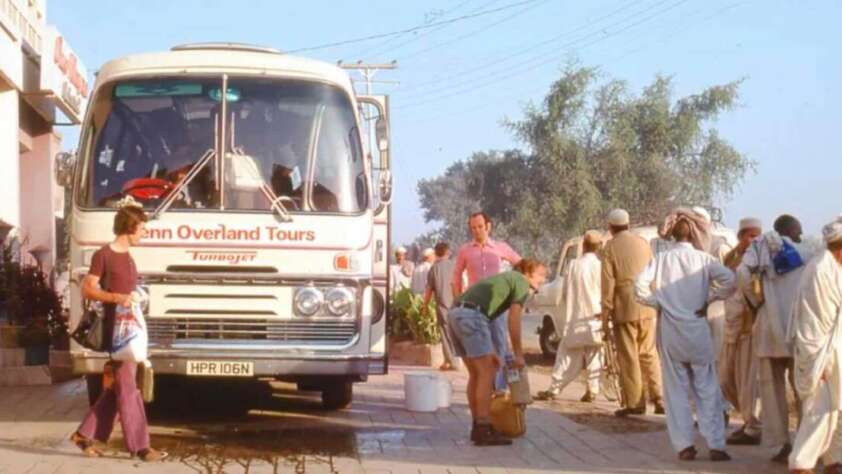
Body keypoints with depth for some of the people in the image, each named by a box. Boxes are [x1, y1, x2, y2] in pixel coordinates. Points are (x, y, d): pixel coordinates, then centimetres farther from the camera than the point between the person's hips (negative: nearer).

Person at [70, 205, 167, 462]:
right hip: (116, 328, -9)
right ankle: (139, 446, -5)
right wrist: (115, 298, -24)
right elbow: (87, 289, -13)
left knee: (117, 388, 11)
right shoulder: (103, 255, -10)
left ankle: (85, 434, 18)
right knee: (128, 388, -7)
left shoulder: (127, 257, 16)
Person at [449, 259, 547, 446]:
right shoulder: (521, 283, 4)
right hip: (471, 316, -9)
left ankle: (478, 427, 18)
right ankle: (483, 431, -6)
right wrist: (518, 354, 1)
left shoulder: (504, 280, 31)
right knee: (486, 374, -5)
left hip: (456, 313, 9)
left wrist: (492, 351, 29)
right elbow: (514, 321, -5)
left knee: (476, 374, 15)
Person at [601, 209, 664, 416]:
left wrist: (606, 311, -5)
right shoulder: (643, 243, 5)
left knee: (629, 357, 2)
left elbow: (608, 282, -10)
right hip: (647, 307, 4)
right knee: (649, 354, 12)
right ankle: (659, 399, 8)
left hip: (625, 308, -4)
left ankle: (634, 403, 2)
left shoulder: (610, 248, -7)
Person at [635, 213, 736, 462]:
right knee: (707, 389, 5)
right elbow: (729, 280, -14)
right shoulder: (702, 258, -3)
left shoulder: (661, 259, 0)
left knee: (677, 389, 8)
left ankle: (685, 445, 5)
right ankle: (716, 445, 1)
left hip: (669, 331, 1)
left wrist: (658, 303, 3)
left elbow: (640, 286, -10)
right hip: (697, 329, -1)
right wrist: (709, 298, -3)